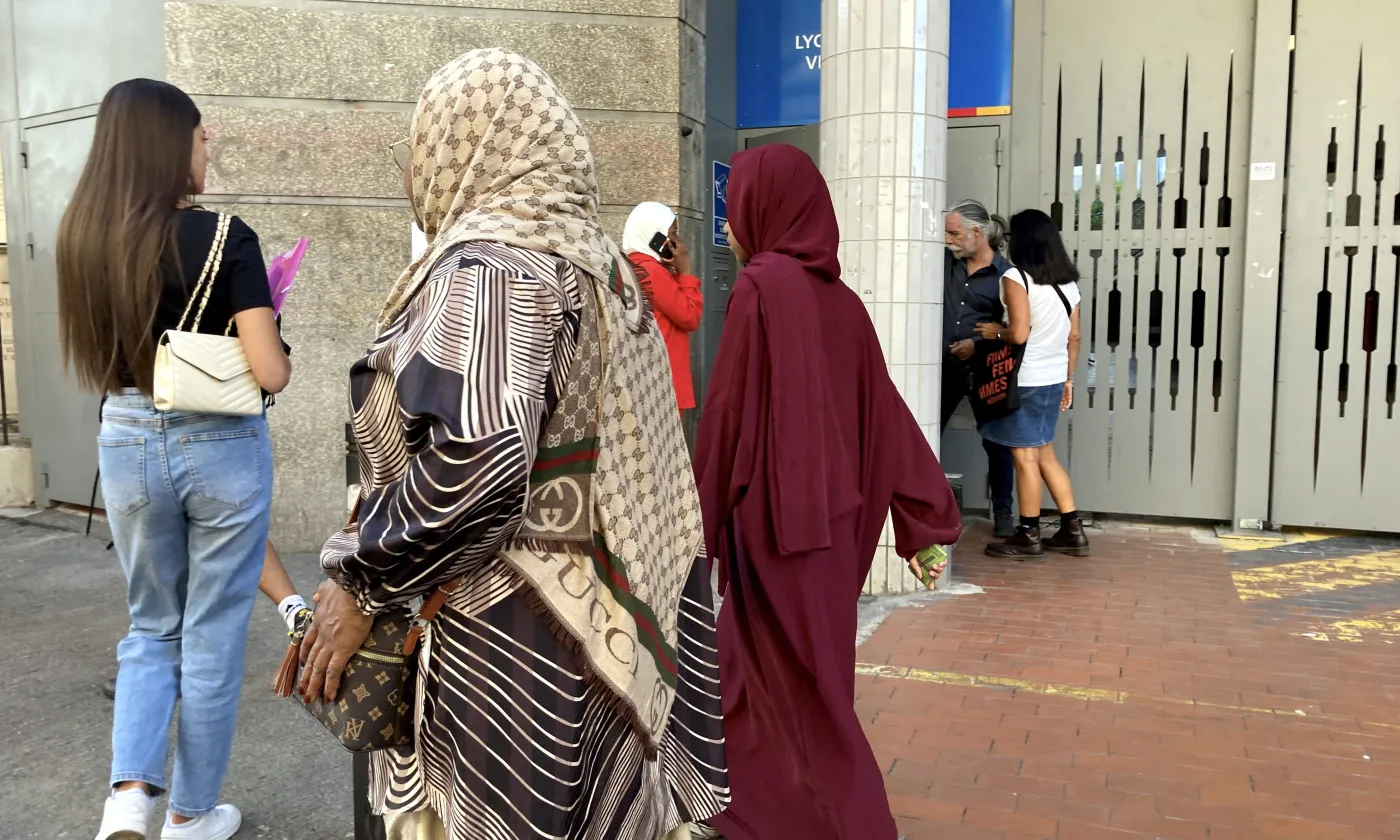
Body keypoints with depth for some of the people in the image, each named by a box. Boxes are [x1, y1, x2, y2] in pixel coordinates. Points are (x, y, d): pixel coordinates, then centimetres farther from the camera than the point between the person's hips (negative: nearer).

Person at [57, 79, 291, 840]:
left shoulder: (82, 239, 2)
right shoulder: (224, 238, -14)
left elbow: (92, 359, 13)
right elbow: (271, 374, -17)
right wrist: (268, 339, 3)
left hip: (127, 443, 5)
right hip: (220, 447, -4)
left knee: (151, 624, 23)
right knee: (211, 635, 11)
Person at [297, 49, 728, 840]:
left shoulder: (487, 264, -14)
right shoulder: (600, 260, 11)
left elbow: (475, 464, -28)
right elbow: (652, 469, 13)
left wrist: (362, 583, -15)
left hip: (508, 639, -8)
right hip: (602, 625, 8)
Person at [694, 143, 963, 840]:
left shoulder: (760, 287, -14)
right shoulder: (843, 301, 7)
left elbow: (727, 415, -16)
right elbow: (886, 416, 6)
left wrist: (696, 526, -8)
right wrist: (929, 523, 10)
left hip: (772, 518, -8)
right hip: (830, 520, 8)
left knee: (789, 690, 5)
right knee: (813, 678, 19)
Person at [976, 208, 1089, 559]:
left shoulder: (1016, 277, -13)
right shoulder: (1067, 282, 9)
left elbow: (1020, 334, -21)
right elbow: (1074, 337, 12)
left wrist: (995, 331, -2)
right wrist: (1068, 379, 20)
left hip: (1025, 380, -7)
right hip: (1054, 379, 7)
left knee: (1025, 457, 1)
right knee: (1045, 454, 16)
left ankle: (1029, 537, 10)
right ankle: (1072, 530, 18)